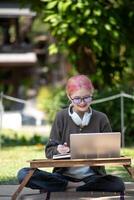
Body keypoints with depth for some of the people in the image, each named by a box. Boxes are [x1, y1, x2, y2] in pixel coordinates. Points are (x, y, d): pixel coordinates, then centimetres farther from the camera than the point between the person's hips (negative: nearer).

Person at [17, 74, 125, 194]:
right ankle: (78, 186, -21)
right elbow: (49, 151, 2)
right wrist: (58, 150, -20)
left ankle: (68, 188, -19)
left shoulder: (101, 119, 2)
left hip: (92, 176, 0)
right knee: (23, 175, -25)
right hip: (64, 174, 1)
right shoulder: (62, 117, 1)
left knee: (118, 184, -34)